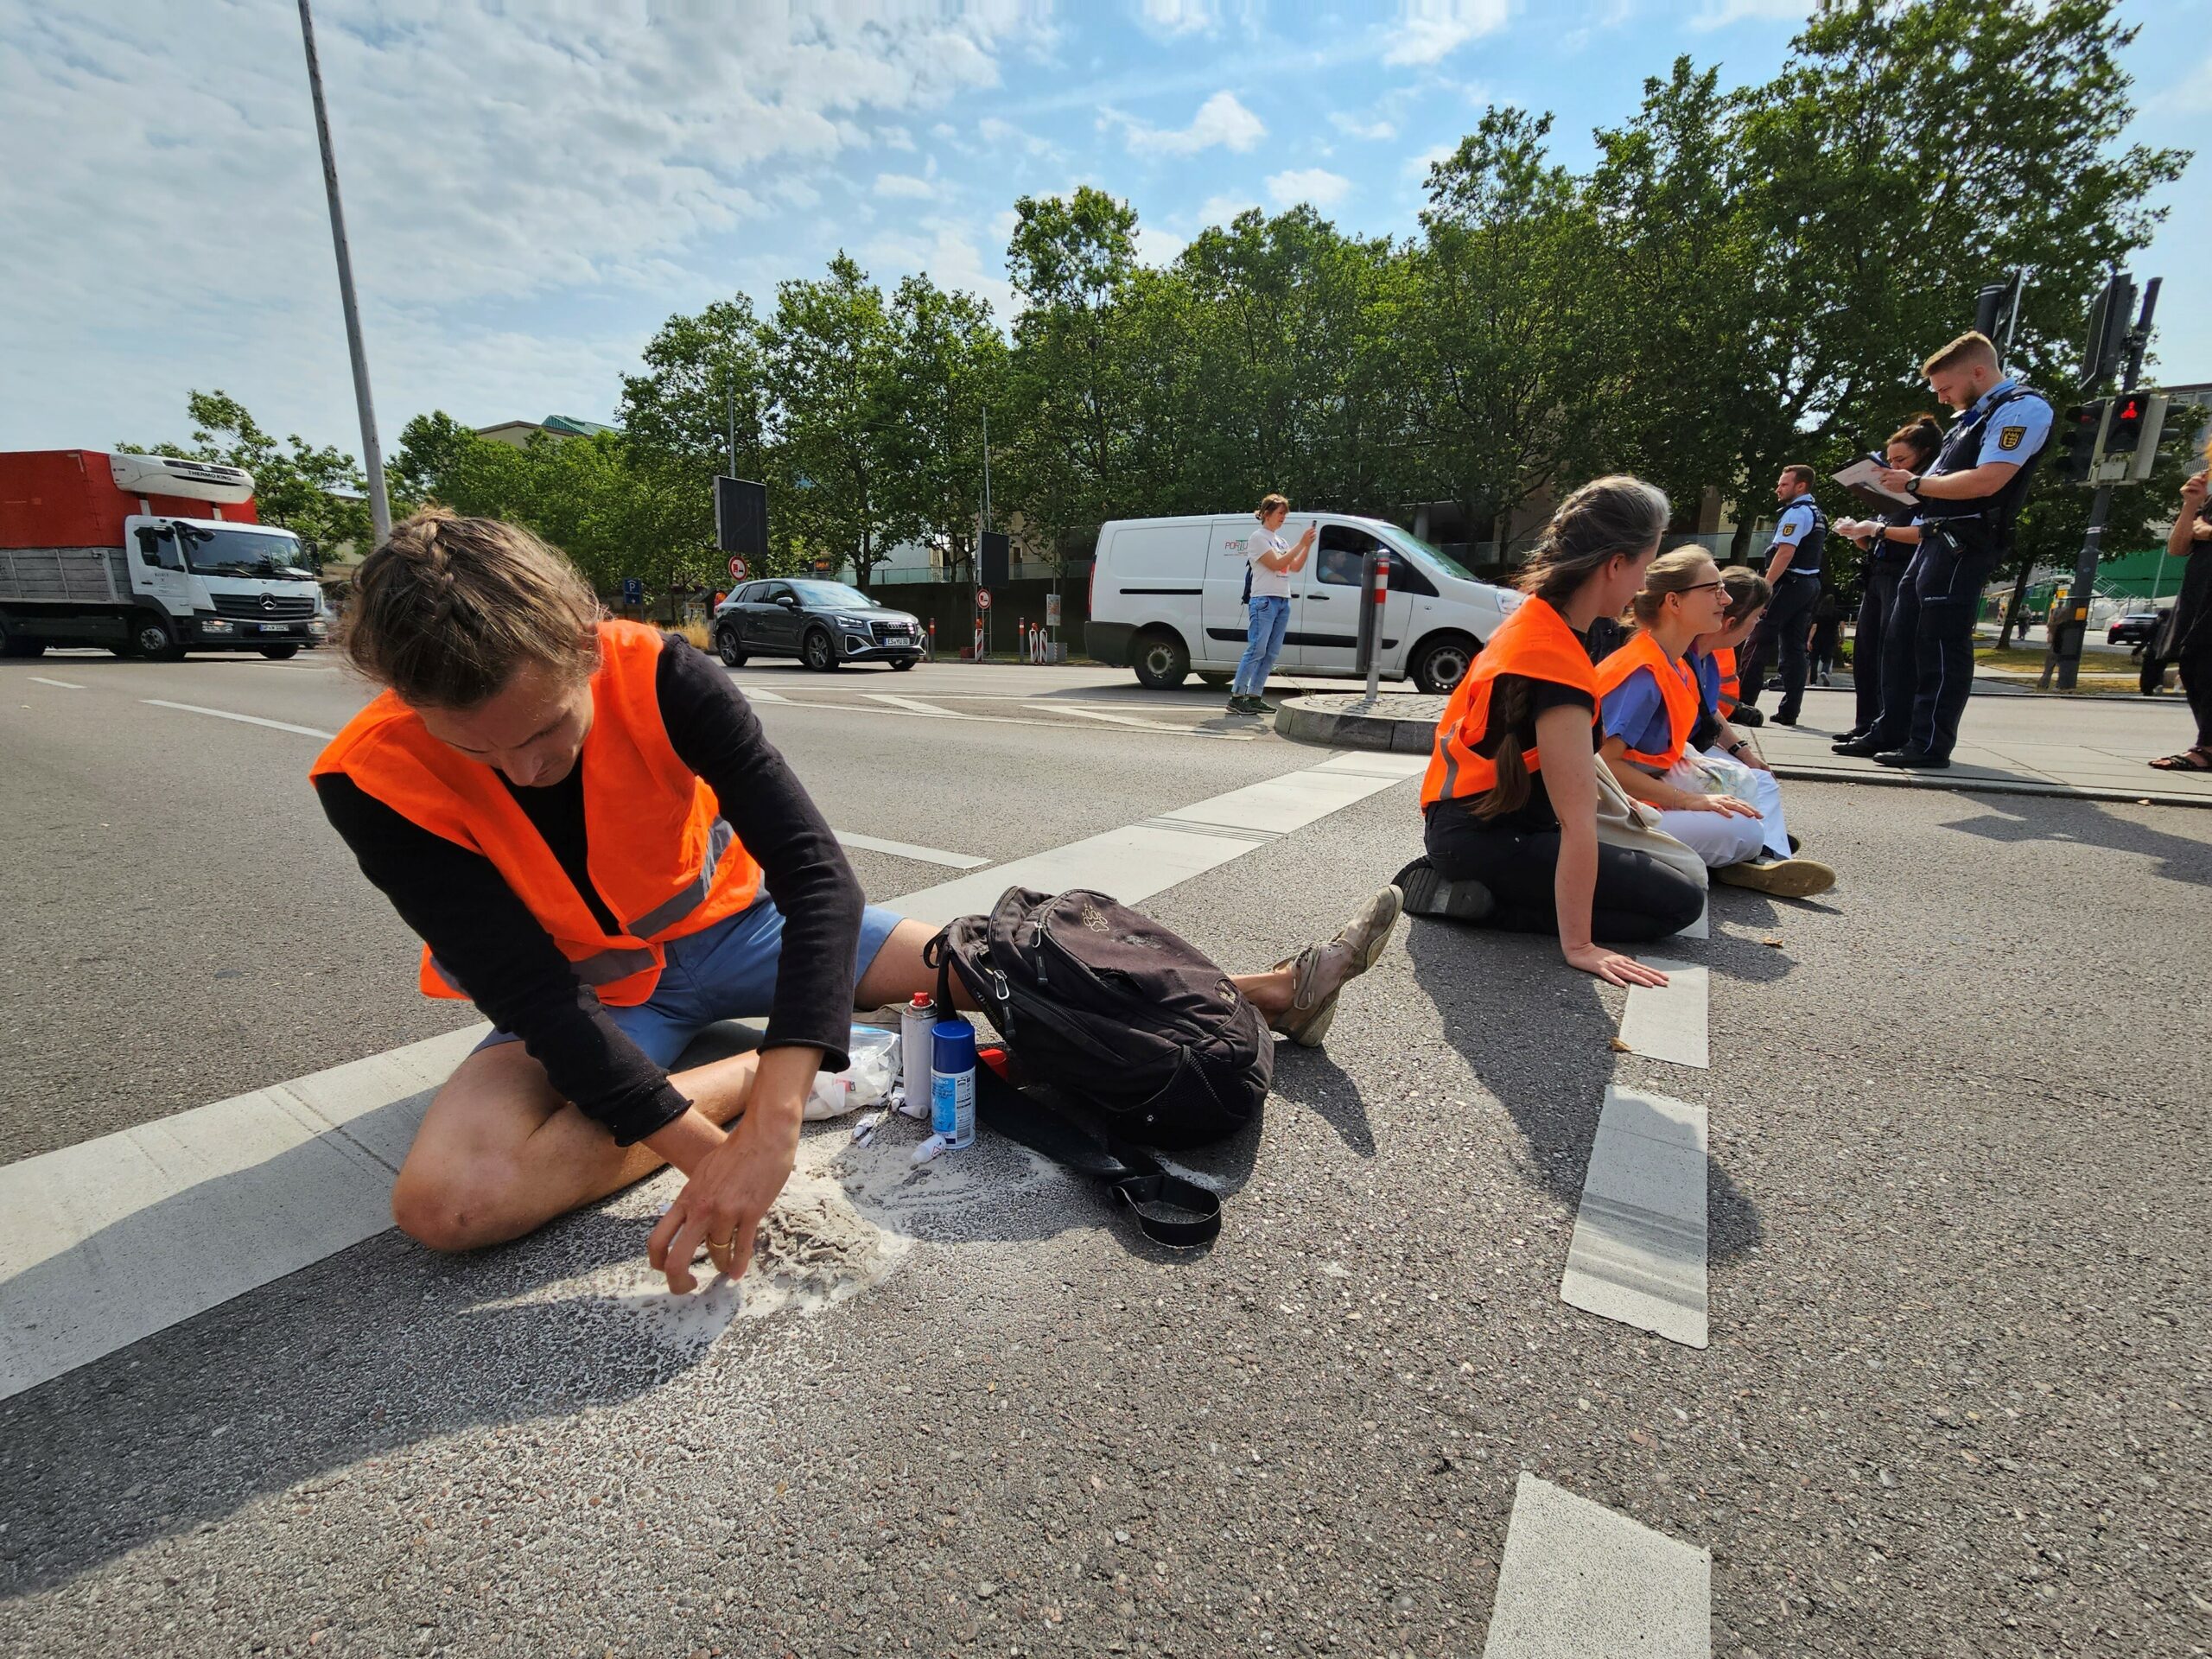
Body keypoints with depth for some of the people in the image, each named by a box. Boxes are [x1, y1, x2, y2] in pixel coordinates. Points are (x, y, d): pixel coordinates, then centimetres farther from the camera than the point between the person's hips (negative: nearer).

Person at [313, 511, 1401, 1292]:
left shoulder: (657, 675, -25)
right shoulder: (374, 785, -23)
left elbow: (819, 877, -32)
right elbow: (533, 995, -26)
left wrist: (770, 1122, -43)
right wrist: (701, 1149, -36)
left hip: (733, 928, 0)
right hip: (581, 1001, 1)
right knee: (445, 1199, -29)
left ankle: (1267, 997, 2)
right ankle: (813, 1064, -17)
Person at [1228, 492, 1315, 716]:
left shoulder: (1279, 541, 22)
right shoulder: (1257, 537, -2)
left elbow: (1295, 567, 16)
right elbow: (1276, 564, -13)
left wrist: (1308, 545, 4)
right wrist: (1302, 543, -12)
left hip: (1283, 601, 8)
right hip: (1264, 601, -8)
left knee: (1272, 653, 3)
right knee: (1256, 650, -14)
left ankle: (1254, 697, 6)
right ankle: (1236, 697, -12)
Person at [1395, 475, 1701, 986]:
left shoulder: (1539, 616, 2)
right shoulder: (1558, 663, -27)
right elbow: (1577, 824, -27)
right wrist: (1578, 946, -24)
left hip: (1472, 812, 10)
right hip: (1481, 833, -10)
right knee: (1679, 902, -4)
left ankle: (1469, 885, 9)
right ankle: (1472, 900, -8)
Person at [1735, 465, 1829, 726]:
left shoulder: (1796, 513, -11)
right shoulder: (1817, 514, 21)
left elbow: (1785, 552, -20)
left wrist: (1765, 585, -22)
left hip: (1789, 583, -10)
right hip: (1811, 584, 10)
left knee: (1760, 642, -9)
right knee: (1795, 647, 6)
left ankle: (1743, 702, -11)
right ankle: (1789, 711, 5)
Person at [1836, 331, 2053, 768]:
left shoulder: (2023, 409, -7)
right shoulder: (1972, 416, 22)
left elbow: (1986, 481, -19)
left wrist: (1916, 483, -10)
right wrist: (1907, 486, 6)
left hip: (1963, 545, -10)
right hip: (1935, 539, 10)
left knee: (1942, 642, -9)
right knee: (1901, 639, 8)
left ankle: (1930, 745, -5)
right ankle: (1890, 733, 13)